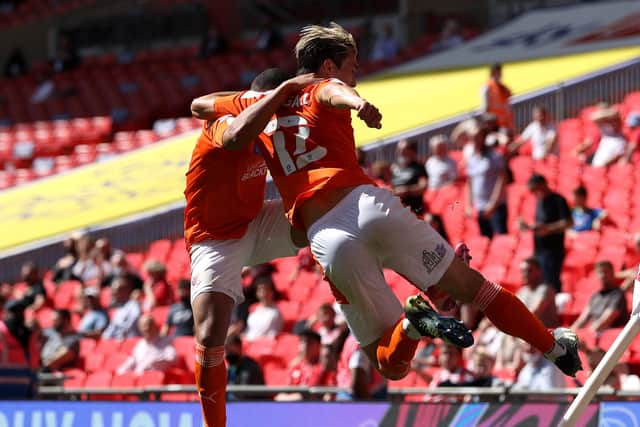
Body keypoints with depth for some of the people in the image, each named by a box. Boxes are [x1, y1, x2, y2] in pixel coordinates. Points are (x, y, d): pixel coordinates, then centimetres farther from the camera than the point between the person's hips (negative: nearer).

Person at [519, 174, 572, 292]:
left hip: (552, 252, -8)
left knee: (551, 286, -12)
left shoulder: (558, 200, -9)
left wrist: (547, 228, -21)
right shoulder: (540, 202, 16)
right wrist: (529, 227, 7)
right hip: (539, 251, 8)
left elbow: (568, 222, -17)